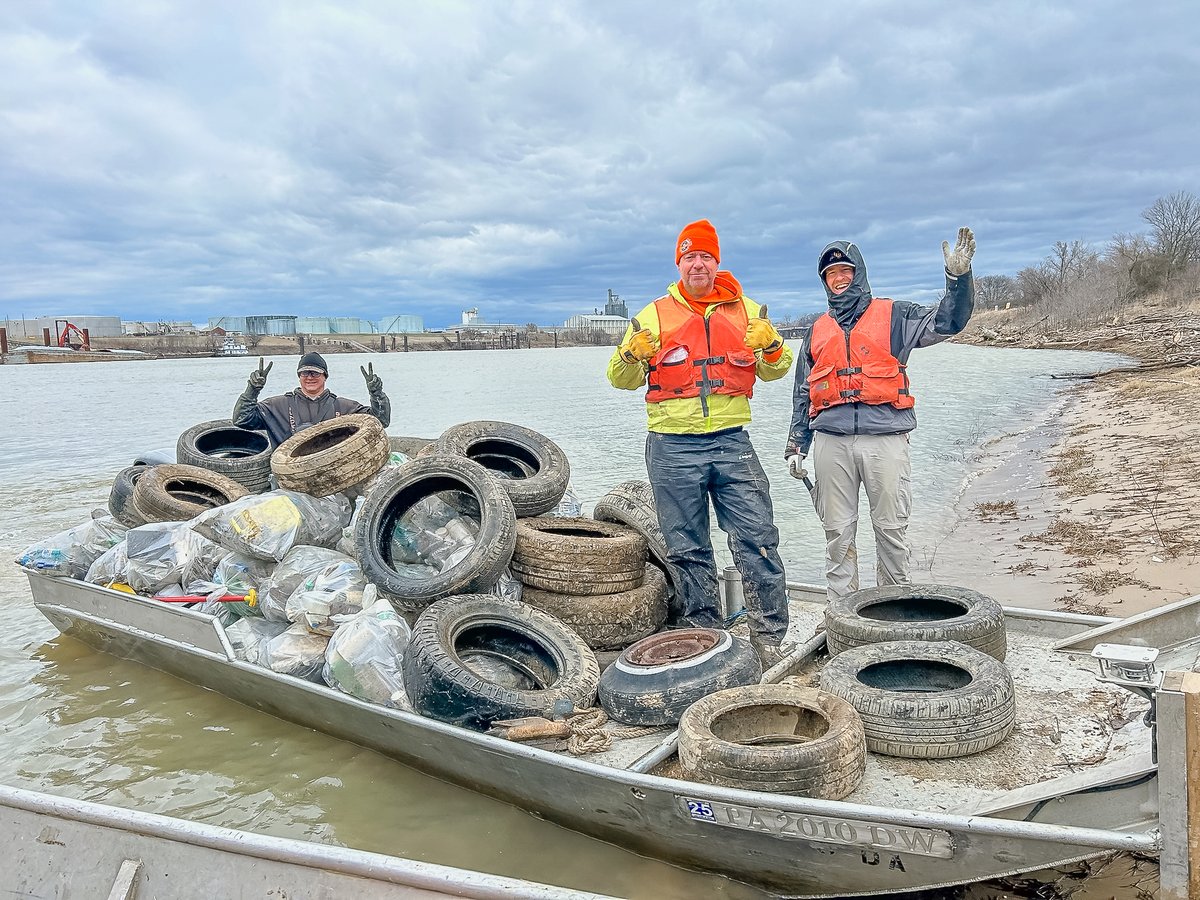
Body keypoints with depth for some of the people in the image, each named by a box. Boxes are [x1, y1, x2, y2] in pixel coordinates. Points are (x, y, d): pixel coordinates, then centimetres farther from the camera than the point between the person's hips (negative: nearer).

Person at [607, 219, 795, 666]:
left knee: (757, 541, -2)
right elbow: (622, 379, 7)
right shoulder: (655, 315, 5)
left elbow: (775, 369, 14)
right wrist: (633, 356, -15)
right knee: (688, 551, 7)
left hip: (732, 443, 1)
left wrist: (772, 346, -8)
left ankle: (769, 639, 9)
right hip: (673, 448, 0)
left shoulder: (746, 310, 9)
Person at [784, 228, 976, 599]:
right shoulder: (818, 331, 19)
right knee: (838, 531, 6)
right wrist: (796, 444, 16)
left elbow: (947, 321, -2)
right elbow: (803, 393, 21)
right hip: (830, 440, 3)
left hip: (885, 437, -2)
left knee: (891, 530, 2)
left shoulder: (893, 316, 10)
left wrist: (959, 277, -18)